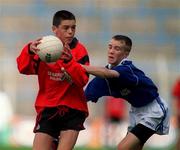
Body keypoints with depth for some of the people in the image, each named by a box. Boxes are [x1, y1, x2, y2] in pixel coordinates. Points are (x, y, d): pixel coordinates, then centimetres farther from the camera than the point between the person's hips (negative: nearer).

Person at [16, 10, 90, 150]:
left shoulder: (79, 50, -4)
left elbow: (83, 80, -15)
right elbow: (24, 69, -14)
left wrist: (69, 61, -31)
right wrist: (29, 51, -33)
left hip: (73, 110, -1)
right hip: (48, 108, 1)